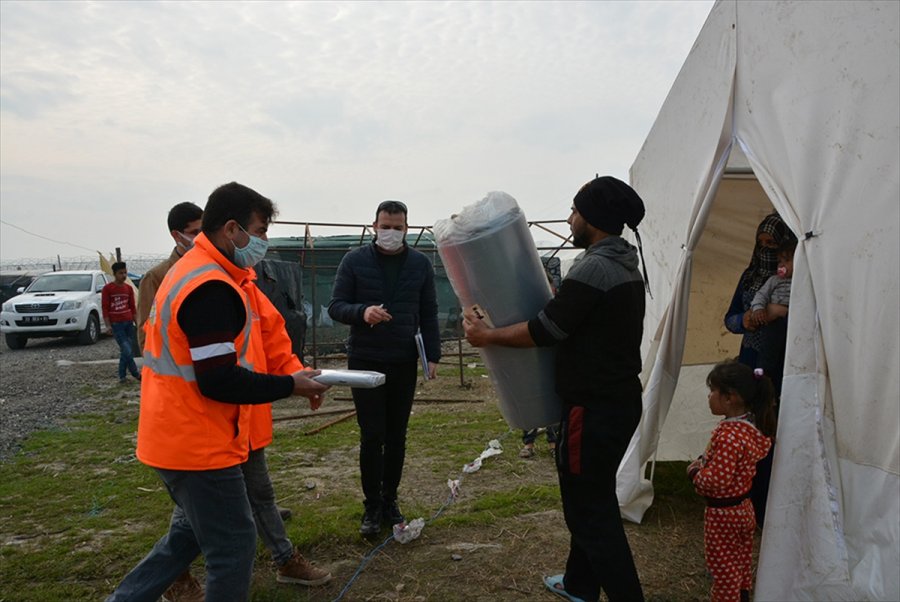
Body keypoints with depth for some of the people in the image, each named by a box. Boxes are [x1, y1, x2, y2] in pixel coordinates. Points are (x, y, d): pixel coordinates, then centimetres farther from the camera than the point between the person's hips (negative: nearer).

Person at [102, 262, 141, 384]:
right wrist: (108, 325, -11)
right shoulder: (107, 288, -4)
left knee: (125, 351, 6)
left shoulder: (129, 288, 9)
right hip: (116, 324, -4)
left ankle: (122, 375, 15)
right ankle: (136, 373, 2)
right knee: (127, 350, -10)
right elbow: (105, 307, -5)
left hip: (129, 322, 5)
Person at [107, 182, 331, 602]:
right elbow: (220, 382, -25)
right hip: (200, 445, -10)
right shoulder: (212, 290, -23)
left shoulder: (191, 271, 11)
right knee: (234, 547, 4)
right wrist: (290, 386, -14)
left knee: (191, 533, 25)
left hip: (177, 437, 10)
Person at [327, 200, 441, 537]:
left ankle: (390, 501, 25)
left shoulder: (420, 264, 4)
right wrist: (362, 312, -25)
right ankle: (372, 506, 15)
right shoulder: (355, 261, -3)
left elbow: (429, 314, 6)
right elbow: (335, 307, -5)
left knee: (396, 436, 10)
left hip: (404, 363, 2)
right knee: (372, 437, 0)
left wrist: (432, 356, -2)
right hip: (365, 361, -2)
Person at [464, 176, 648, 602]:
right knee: (588, 497, 22)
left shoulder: (593, 269, -21)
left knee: (592, 508, 1)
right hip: (622, 399, 10)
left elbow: (544, 331, -18)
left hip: (593, 408, -10)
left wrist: (487, 336, -8)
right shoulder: (625, 263, 10)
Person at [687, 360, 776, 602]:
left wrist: (695, 473, -15)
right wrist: (703, 461, 0)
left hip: (722, 512, -9)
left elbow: (717, 481, -32)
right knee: (742, 562, 24)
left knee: (722, 566, 8)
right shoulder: (750, 425, -1)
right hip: (744, 507, 9)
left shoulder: (728, 437, -31)